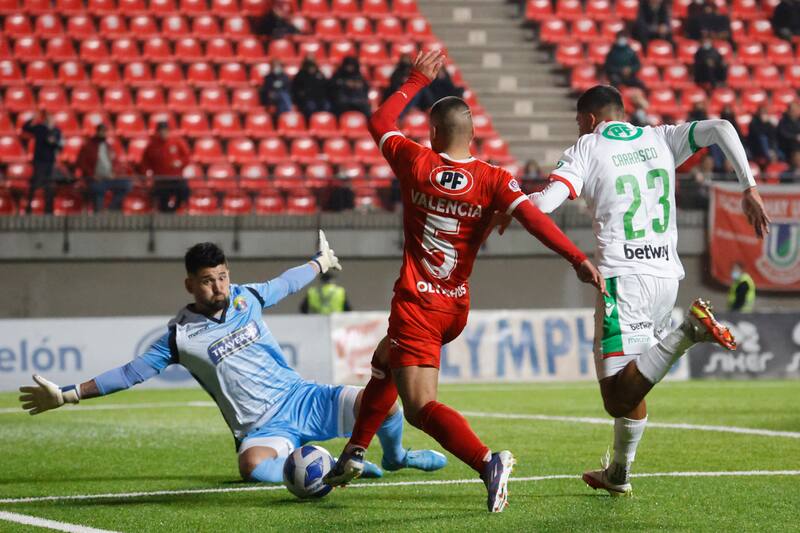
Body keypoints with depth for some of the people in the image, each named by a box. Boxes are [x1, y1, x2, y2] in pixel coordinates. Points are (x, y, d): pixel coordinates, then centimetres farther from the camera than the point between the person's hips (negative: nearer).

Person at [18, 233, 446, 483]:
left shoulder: (246, 298, 5)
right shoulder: (180, 336, -4)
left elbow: (284, 283, 26)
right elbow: (132, 372, 0)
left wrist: (320, 262, 42)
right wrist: (67, 395, -6)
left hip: (304, 399, 4)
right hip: (263, 428, -3)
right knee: (254, 466, -41)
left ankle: (395, 457, 15)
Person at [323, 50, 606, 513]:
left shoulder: (415, 163, -7)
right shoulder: (494, 180, -6)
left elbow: (380, 123, 11)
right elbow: (532, 216, -21)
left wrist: (417, 80, 22)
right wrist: (579, 258, -27)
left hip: (416, 304, -5)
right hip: (456, 309, 5)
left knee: (421, 407, -13)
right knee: (386, 361, 31)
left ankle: (488, 461, -36)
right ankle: (355, 454, 36)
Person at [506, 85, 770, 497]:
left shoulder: (586, 151, 2)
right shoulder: (660, 140, 14)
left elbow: (543, 203, -11)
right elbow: (720, 129, 2)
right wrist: (749, 189, 4)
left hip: (623, 277, -6)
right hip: (666, 277, 6)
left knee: (618, 398, -12)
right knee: (630, 388, 22)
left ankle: (687, 332, -29)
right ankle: (618, 475, 29)